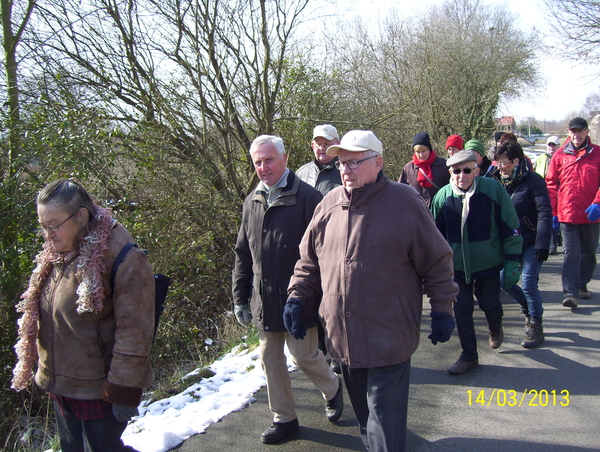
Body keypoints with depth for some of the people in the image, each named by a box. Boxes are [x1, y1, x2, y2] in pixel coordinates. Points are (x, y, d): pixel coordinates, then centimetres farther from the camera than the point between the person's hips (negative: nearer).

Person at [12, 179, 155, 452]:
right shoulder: (55, 257, 4)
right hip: (61, 386, 8)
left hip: (98, 389, -8)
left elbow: (133, 333, -20)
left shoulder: (123, 258, -22)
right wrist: (48, 372, 19)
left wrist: (123, 392, -18)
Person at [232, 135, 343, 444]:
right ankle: (284, 418, 31)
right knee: (270, 359, 13)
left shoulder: (306, 197, -11)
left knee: (304, 355, 2)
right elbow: (243, 254, 13)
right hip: (265, 300, 6)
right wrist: (240, 297, 11)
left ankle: (332, 389, 34)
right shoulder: (252, 202, 8)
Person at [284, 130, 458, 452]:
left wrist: (442, 310, -3)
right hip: (343, 337, 5)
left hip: (388, 337, -5)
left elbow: (437, 261, -3)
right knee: (363, 410, 21)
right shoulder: (329, 205, 4)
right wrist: (297, 297, 3)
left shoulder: (405, 203, -10)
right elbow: (309, 260, 13)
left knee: (384, 413, 3)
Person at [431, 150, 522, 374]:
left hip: (489, 262, -1)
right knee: (461, 309, 5)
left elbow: (510, 227, -8)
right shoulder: (442, 196, -7)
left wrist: (512, 261, -8)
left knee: (490, 303, 13)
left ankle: (495, 330, 48)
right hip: (457, 265, 2)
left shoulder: (493, 189, -14)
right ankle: (469, 355, 22)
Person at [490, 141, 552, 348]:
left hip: (531, 243, -5)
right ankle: (529, 307, 30)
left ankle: (536, 327, 10)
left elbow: (545, 213, -16)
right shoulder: (497, 181, 3)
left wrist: (542, 244, -22)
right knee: (503, 279, 3)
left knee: (528, 283, -7)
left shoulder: (533, 180, -12)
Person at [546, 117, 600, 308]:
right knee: (571, 253, -4)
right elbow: (551, 184, 4)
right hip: (567, 213, -1)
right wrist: (553, 212, 1)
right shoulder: (560, 155, 2)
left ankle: (582, 284, 32)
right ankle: (571, 293, -6)